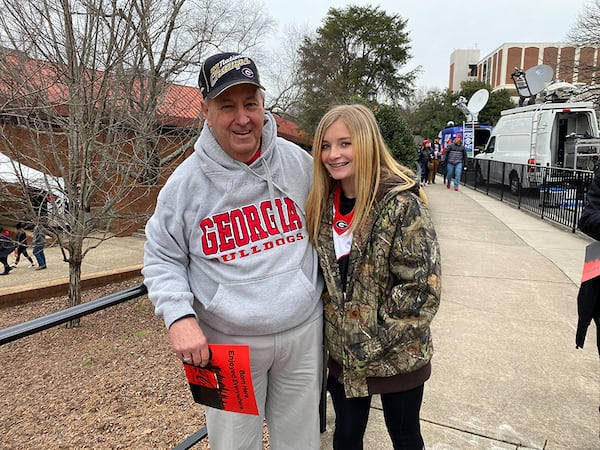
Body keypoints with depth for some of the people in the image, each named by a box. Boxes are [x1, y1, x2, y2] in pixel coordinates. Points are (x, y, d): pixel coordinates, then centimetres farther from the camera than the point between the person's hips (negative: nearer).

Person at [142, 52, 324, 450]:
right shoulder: (186, 181, -9)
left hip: (304, 332, 2)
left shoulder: (299, 163, -3)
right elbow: (162, 257, -1)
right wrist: (179, 316, -16)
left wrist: (328, 291, 9)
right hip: (227, 342, -1)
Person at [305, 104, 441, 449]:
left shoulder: (402, 205, -20)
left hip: (397, 356, -4)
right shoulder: (324, 204, -1)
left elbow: (423, 288, -21)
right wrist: (338, 331, 3)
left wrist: (373, 342, -19)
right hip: (343, 353, 5)